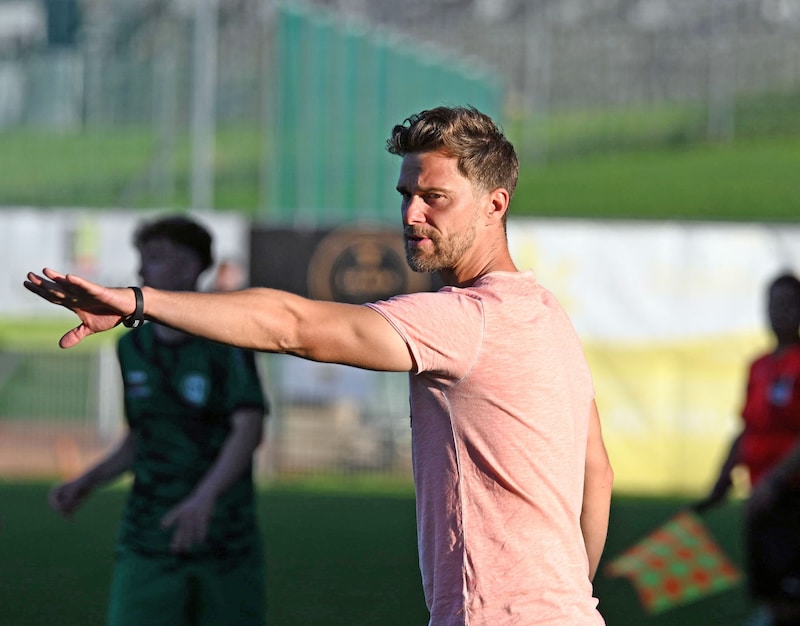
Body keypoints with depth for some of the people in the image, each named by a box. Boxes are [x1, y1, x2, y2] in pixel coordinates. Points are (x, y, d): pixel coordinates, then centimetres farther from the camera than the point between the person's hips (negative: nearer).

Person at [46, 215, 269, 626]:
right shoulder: (133, 346, 6)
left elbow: (250, 430, -20)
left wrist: (205, 497, -36)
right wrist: (86, 483, 1)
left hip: (227, 542, -2)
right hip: (149, 543, 2)